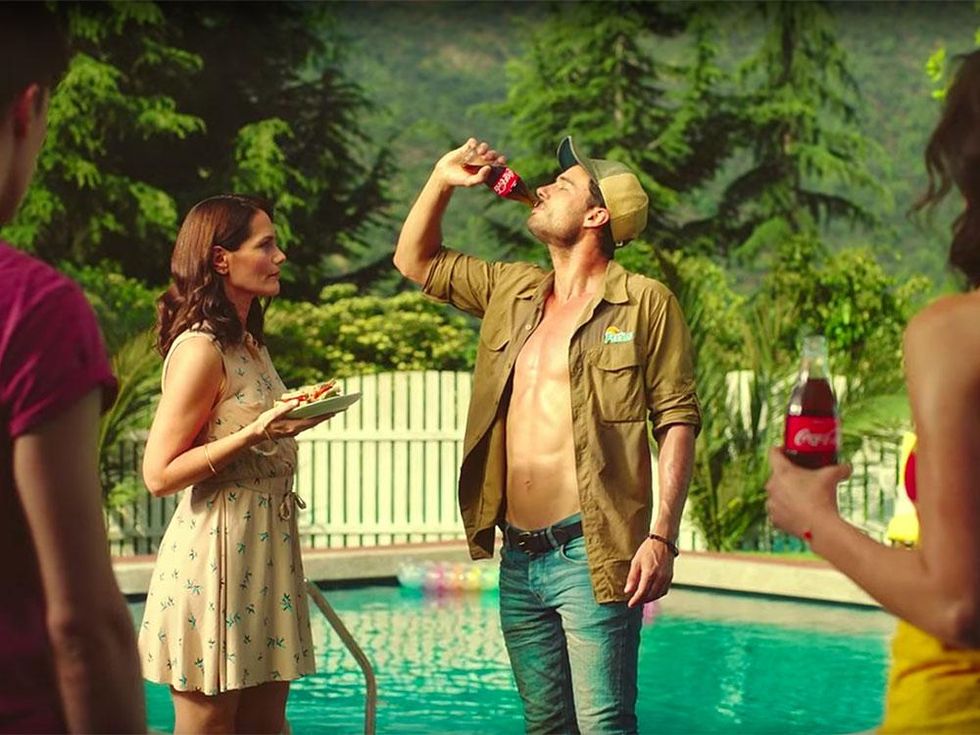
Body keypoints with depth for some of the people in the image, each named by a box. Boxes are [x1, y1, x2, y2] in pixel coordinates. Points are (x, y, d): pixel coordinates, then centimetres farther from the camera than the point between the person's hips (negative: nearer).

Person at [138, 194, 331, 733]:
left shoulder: (249, 343, 13)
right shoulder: (200, 350, -15)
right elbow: (159, 474, -19)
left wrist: (295, 419, 13)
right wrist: (257, 432, -24)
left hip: (265, 545, 9)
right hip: (217, 551, -9)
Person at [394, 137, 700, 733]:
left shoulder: (646, 303, -3)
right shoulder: (511, 292, 16)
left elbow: (678, 422, -7)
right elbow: (416, 259, 28)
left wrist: (663, 537, -15)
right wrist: (444, 179, 14)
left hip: (590, 554, -6)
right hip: (519, 556, 6)